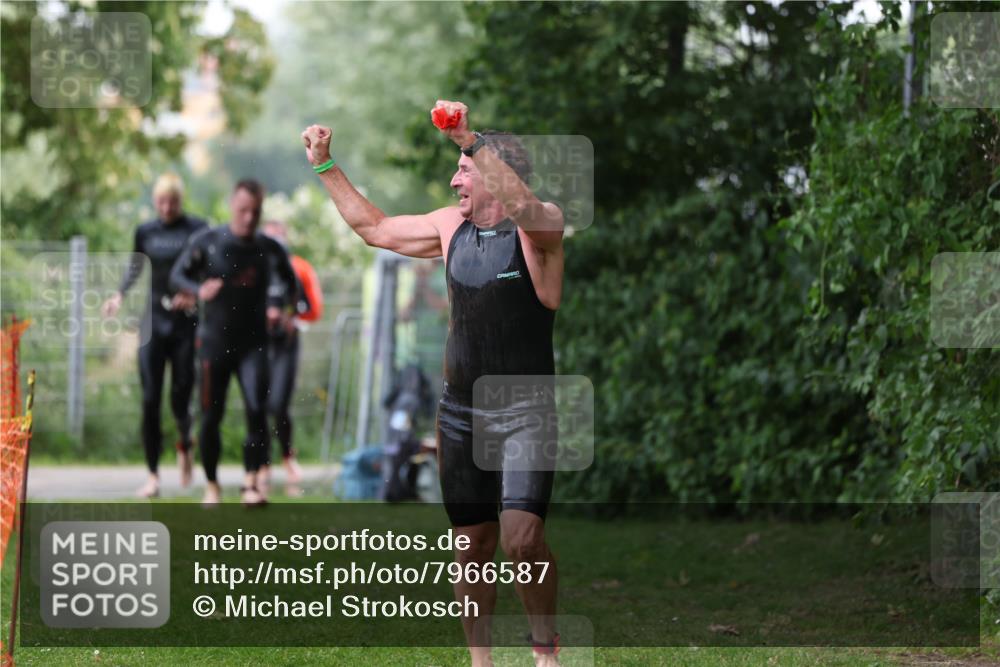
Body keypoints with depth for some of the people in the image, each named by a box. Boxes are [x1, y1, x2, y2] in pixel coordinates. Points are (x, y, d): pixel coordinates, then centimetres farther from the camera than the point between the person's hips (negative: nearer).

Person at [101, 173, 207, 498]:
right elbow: (135, 267, 20)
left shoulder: (197, 229, -3)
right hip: (154, 321, 2)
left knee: (181, 399, -2)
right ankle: (153, 475, 1)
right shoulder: (145, 232, 7)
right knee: (150, 400, -4)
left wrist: (195, 294, -23)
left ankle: (184, 447, 32)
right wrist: (119, 295, 4)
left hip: (186, 322, -2)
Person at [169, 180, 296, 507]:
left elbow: (287, 281, 18)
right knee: (211, 415, 5)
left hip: (253, 344, 0)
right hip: (215, 341, 0)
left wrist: (277, 305, -1)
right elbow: (177, 274, 3)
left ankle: (250, 483, -12)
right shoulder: (208, 242, -5)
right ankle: (212, 485, 22)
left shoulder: (269, 249, -1)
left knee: (257, 409, -17)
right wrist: (198, 290, -17)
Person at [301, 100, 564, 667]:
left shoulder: (542, 226, -10)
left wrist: (471, 140, -40)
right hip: (461, 409, 6)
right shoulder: (450, 227, 9)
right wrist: (326, 167, 22)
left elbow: (522, 205, -35)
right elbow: (375, 226, 23)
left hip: (525, 412, -6)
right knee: (473, 546, 7)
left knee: (521, 537, -21)